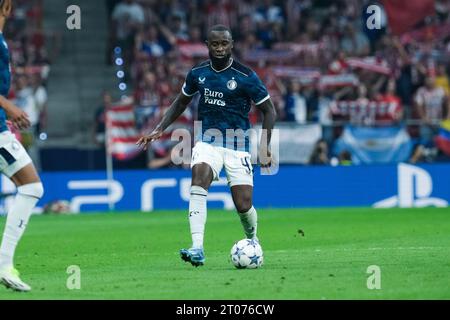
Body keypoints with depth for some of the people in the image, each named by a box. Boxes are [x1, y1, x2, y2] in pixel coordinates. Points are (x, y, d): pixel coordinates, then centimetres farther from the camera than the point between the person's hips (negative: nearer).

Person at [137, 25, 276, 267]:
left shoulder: (246, 77, -8)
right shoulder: (198, 73, 4)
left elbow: (269, 111, -1)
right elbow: (181, 102, 21)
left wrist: (265, 146, -11)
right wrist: (159, 130, 11)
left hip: (237, 146, -2)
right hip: (207, 142, 2)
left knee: (244, 206, -7)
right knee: (198, 179, -28)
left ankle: (253, 241, 30)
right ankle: (197, 249, -36)